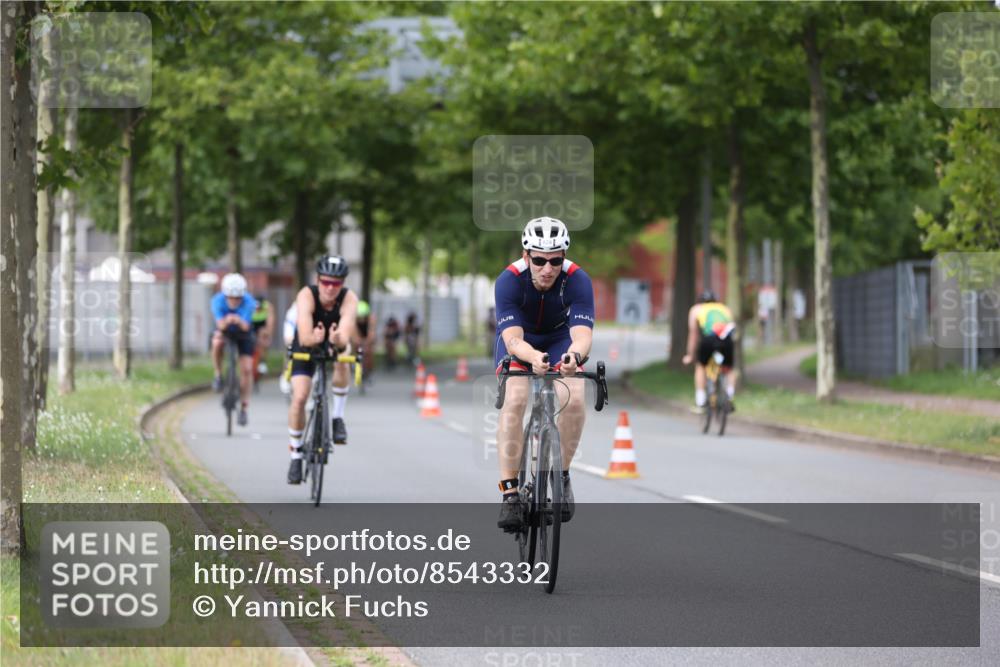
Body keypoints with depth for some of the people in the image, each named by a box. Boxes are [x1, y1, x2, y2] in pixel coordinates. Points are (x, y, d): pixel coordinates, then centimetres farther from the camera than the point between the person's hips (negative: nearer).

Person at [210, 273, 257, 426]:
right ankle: (218, 375, -9)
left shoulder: (248, 302, -32)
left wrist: (239, 321, -67)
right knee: (217, 343, -35)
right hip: (225, 330, 0)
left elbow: (246, 326, -45)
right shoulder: (218, 300, -30)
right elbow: (220, 324, -41)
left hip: (243, 333, 0)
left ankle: (243, 408, 7)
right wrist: (226, 321, -64)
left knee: (247, 369, -8)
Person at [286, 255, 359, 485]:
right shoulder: (306, 296, -33)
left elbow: (345, 339, -44)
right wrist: (314, 338, -68)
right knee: (299, 397, -15)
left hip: (335, 345, 1)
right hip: (306, 346, 0)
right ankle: (296, 455, 2)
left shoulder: (349, 300, -30)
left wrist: (337, 339, -66)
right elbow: (304, 337, -46)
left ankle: (338, 417, -13)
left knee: (341, 362, -34)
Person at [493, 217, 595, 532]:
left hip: (559, 338, 1)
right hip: (519, 339, -1)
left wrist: (574, 355, -66)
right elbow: (513, 339, -42)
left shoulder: (577, 280, -31)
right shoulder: (509, 281, -33)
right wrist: (534, 358, -65)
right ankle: (509, 491, -22)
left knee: (573, 400, -24)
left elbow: (582, 334, -42)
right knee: (515, 400, -26)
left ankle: (562, 475, -2)